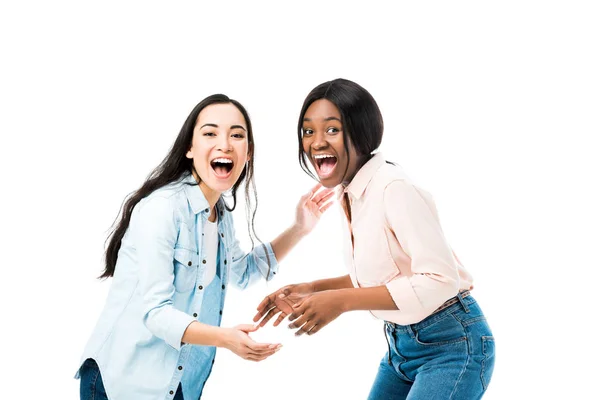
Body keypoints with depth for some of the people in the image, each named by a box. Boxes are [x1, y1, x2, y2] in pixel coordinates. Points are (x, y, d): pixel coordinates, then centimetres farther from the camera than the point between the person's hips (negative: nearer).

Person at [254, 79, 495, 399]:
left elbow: (439, 280, -27)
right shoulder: (348, 195, 3)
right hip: (402, 344, 8)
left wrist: (342, 301, -28)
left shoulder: (395, 188, -22)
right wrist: (311, 289, 2)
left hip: (451, 343, -8)